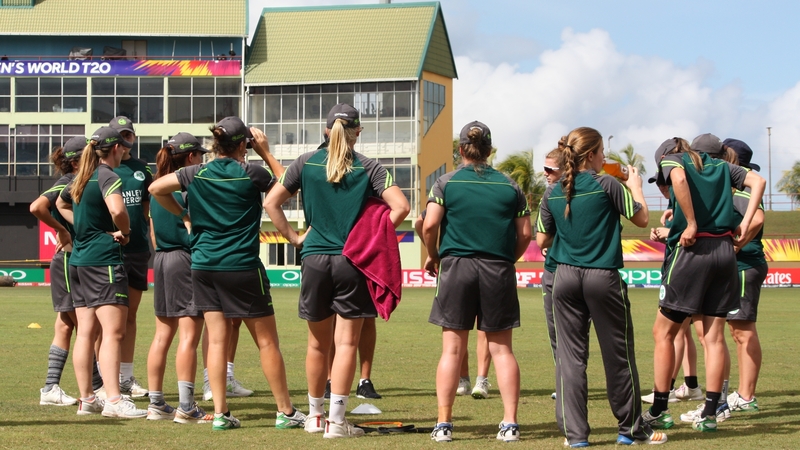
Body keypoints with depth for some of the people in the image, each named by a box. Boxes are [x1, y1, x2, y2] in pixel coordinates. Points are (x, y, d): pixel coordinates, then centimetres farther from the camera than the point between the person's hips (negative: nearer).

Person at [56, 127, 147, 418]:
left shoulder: (81, 178, 15)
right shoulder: (108, 177, -10)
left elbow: (61, 204, 35)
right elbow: (117, 210, -30)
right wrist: (125, 231, -10)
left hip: (78, 260, 9)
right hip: (103, 260, -9)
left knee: (86, 332, 10)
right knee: (113, 332, -12)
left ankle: (86, 399, 13)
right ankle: (114, 400, -20)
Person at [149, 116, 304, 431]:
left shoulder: (197, 174, 2)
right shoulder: (251, 173, -8)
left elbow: (156, 188, 7)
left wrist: (184, 215, 13)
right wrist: (266, 152, 11)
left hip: (204, 266, 4)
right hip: (242, 268, -4)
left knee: (217, 340, 6)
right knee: (267, 342, 5)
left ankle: (220, 414, 2)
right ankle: (286, 412, 10)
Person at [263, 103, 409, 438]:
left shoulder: (306, 163, 3)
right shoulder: (368, 168, -2)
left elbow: (271, 202, 3)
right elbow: (400, 207, -11)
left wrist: (293, 237, 8)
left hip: (315, 259, 2)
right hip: (353, 261, -2)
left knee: (318, 343, 14)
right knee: (346, 343, 0)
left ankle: (315, 415, 25)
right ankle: (336, 421, -4)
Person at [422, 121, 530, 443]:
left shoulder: (446, 183, 1)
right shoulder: (509, 186, 7)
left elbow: (430, 225, -10)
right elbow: (525, 235, 4)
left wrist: (433, 257, 6)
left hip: (456, 267, -1)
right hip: (499, 271, 1)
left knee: (452, 349, 2)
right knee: (501, 348, 6)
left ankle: (444, 424, 1)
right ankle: (510, 424, 2)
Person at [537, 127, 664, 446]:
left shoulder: (552, 193, 4)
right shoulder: (607, 185, -7)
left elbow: (542, 241, 9)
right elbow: (641, 219, 2)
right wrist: (636, 186, 17)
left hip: (565, 276, 3)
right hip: (602, 276, -3)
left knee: (570, 355, 5)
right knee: (618, 354, 8)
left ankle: (574, 432, 3)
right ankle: (631, 428, 17)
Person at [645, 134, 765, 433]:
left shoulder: (672, 159, 5)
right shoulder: (722, 167, 19)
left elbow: (678, 178, -18)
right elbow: (758, 181, 9)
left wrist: (692, 224, -15)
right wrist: (745, 225, 2)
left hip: (692, 249, -5)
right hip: (725, 249, 5)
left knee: (663, 332, 5)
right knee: (713, 335, 7)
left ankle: (658, 411, 6)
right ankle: (710, 413, 5)